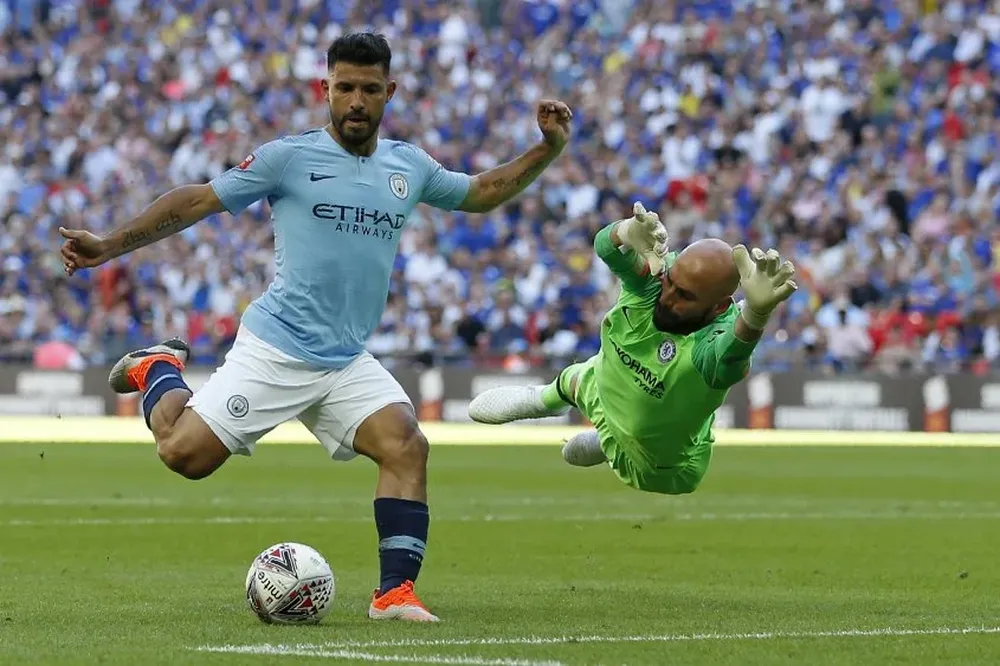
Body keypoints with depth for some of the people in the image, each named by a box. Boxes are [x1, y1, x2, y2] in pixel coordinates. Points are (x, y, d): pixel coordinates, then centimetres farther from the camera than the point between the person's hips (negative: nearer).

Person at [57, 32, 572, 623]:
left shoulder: (409, 166, 11)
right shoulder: (289, 157, -3)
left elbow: (481, 192, 28)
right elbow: (198, 201, 1)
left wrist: (547, 150, 15)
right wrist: (110, 247, -3)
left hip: (349, 363, 4)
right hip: (274, 350, -3)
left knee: (406, 445, -21)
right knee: (185, 453, -12)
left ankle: (396, 592, -18)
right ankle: (159, 370, 21)